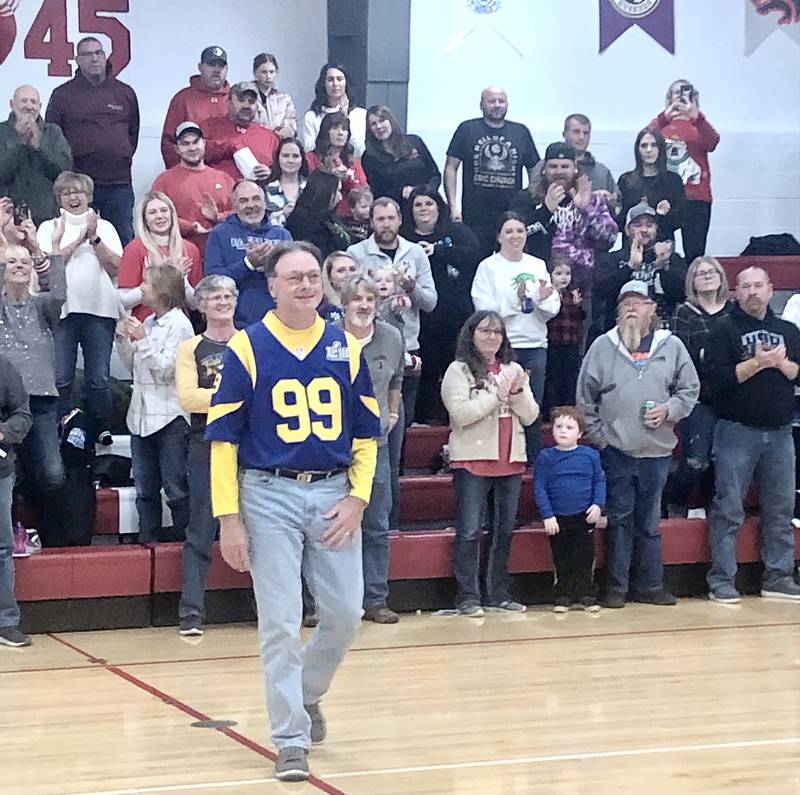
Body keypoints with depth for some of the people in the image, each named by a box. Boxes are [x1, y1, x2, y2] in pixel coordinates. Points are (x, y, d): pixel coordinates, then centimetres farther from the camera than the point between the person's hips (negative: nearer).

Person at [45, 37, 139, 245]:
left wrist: (124, 158, 11)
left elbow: (133, 132, 20)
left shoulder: (125, 93, 11)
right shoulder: (62, 95, 4)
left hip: (119, 183, 2)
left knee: (124, 240, 4)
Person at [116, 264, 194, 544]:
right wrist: (123, 339, 7)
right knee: (145, 486, 11)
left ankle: (184, 536, 4)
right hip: (142, 414, 8)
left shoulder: (179, 325, -8)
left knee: (175, 485, -3)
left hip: (169, 415, -8)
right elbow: (133, 365, 21)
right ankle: (147, 535, 18)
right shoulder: (148, 323, 13)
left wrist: (142, 340, -17)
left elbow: (166, 369, -15)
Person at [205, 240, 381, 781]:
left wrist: (358, 499, -2)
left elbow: (366, 433, 10)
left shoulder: (347, 348, 6)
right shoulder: (246, 349, -3)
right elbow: (223, 438, -4)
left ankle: (308, 693, 31)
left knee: (345, 614, 3)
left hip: (334, 494, 3)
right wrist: (229, 518, -8)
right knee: (280, 622, -2)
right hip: (270, 495, -3)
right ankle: (292, 739, 7)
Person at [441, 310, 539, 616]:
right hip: (473, 459, -5)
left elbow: (530, 416, 8)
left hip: (511, 459, 5)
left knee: (505, 530, 10)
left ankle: (499, 594, 18)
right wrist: (498, 395, -13)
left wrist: (518, 393, -11)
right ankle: (468, 596, -1)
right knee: (469, 531, -6)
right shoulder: (459, 371, -1)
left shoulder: (514, 370, 14)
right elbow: (461, 413, -15)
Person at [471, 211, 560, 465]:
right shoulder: (488, 267, 0)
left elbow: (554, 309, 10)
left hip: (535, 345, 4)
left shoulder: (538, 266, 12)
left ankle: (533, 461, 13)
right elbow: (484, 308, -11)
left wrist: (543, 300, -11)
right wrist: (515, 300, -19)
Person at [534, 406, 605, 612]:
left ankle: (586, 595, 15)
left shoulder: (590, 455, -1)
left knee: (585, 558, 6)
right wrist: (547, 516, -9)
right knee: (561, 560, 8)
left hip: (584, 517, 0)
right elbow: (539, 487, -4)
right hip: (558, 518, 0)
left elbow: (600, 481, 6)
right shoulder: (546, 457, -4)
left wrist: (598, 505, -8)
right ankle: (563, 596, 17)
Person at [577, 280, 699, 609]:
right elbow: (586, 397, 5)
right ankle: (615, 587, 9)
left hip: (657, 450, 1)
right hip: (615, 449, -1)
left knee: (649, 521, 9)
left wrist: (669, 410, -7)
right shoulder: (603, 346, 2)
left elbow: (689, 389, 10)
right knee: (619, 519, 2)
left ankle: (649, 585, 17)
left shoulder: (672, 346, 4)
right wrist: (597, 435, -1)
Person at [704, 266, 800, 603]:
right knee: (729, 509, -3)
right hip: (737, 432, -4)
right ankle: (722, 579, 1)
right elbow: (716, 378, -12)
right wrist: (757, 363, -16)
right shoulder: (725, 330, 0)